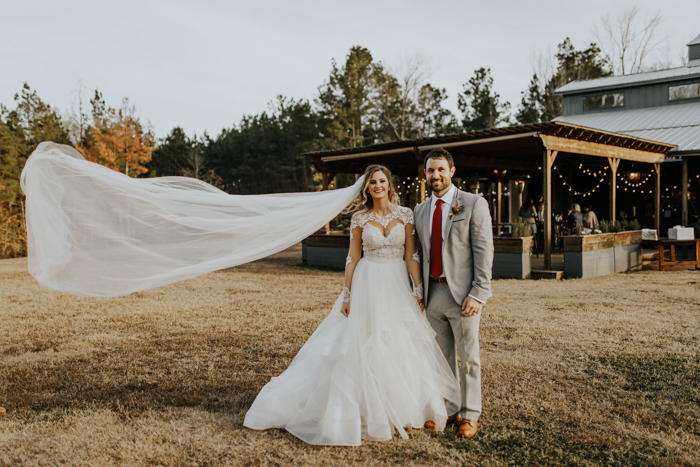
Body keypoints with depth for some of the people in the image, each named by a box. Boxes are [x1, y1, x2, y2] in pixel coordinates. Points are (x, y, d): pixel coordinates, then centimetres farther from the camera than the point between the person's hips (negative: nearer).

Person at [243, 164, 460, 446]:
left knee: (402, 346, 7)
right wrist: (347, 294, -1)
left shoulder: (405, 215, 2)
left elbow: (411, 256, 1)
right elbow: (353, 258, 2)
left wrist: (418, 290, -4)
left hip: (398, 285, 1)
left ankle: (400, 406, 25)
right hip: (368, 285, -1)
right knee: (364, 346, 1)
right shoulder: (359, 218, 1)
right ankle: (367, 410, 15)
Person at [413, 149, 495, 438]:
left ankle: (469, 416, 19)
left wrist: (478, 293, -16)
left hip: (462, 294, -5)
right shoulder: (420, 211, 12)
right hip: (432, 293, 5)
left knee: (468, 357, 5)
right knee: (441, 358, 13)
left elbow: (484, 251, -9)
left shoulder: (474, 205, -5)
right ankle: (447, 410, 27)